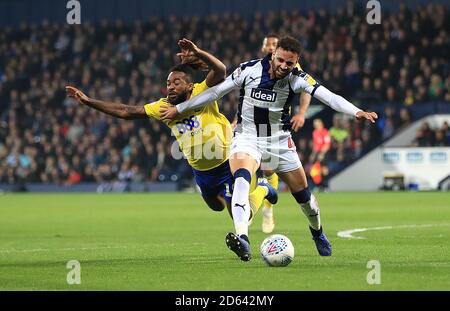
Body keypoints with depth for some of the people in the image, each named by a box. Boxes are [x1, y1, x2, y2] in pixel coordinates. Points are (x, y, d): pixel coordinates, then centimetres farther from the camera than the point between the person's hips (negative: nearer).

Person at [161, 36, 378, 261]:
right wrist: (179, 109, 4)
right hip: (247, 138, -2)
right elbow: (216, 92, -2)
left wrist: (357, 112, -41)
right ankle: (242, 239, -47)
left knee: (302, 193, 9)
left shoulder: (296, 78, -14)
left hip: (279, 141, 2)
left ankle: (317, 232, 42)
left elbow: (328, 96, -25)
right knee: (241, 179, -32)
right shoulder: (249, 70, -13)